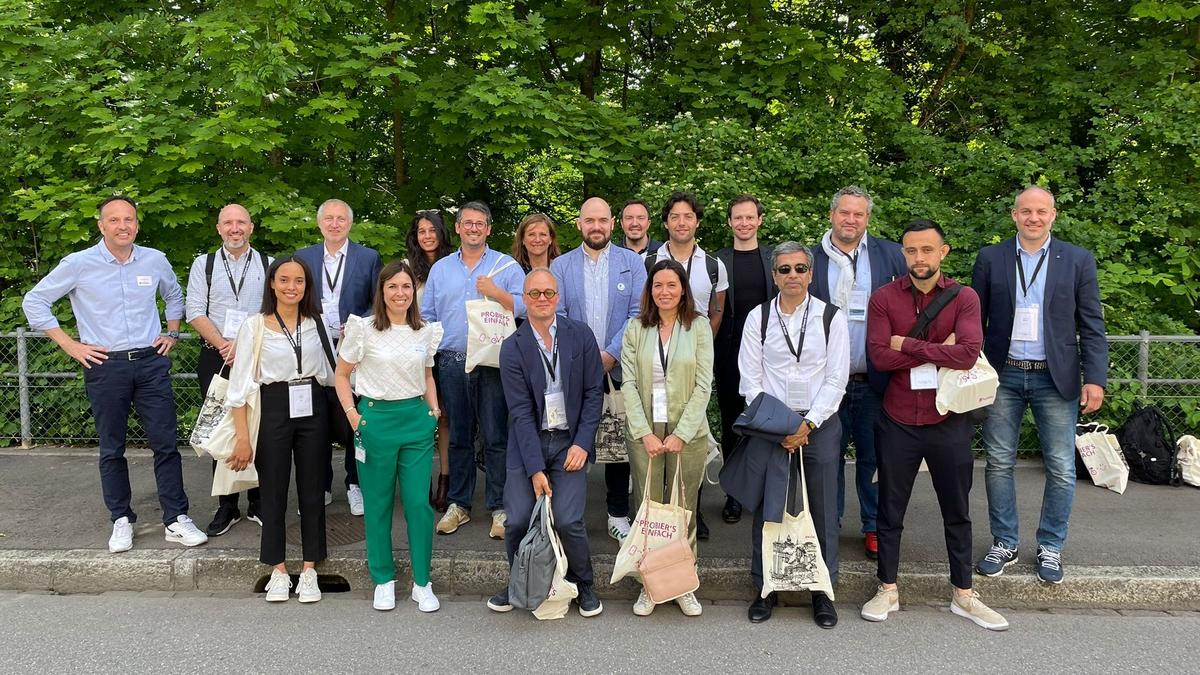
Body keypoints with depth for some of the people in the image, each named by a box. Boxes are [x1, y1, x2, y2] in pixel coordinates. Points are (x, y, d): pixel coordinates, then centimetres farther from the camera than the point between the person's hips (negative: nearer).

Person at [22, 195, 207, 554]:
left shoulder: (155, 260, 4)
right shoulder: (79, 264, -4)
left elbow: (174, 295, 25)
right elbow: (34, 301, 3)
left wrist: (172, 334, 15)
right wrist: (69, 345, -1)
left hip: (151, 363, 2)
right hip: (105, 366, -2)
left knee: (166, 444, 0)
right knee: (112, 450, 8)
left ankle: (176, 520, 7)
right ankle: (122, 521, 21)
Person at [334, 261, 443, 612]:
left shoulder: (427, 332, 7)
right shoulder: (364, 329, -3)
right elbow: (341, 375, 4)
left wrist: (434, 410, 9)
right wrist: (352, 414, -5)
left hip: (417, 420, 2)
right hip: (376, 419, -2)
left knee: (419, 502, 0)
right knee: (378, 504, 6)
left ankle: (422, 583, 13)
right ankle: (384, 580, 21)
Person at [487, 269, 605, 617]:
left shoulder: (581, 335, 0)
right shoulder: (512, 347, -4)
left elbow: (594, 392, 2)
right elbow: (521, 412, -8)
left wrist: (582, 443, -8)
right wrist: (535, 469, -13)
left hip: (570, 441, 0)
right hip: (528, 443, 0)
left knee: (568, 521, -11)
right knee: (517, 521, -4)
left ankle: (583, 585, 16)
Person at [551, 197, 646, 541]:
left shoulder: (632, 263, 3)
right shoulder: (561, 266, 5)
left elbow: (639, 314, -4)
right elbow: (555, 316, -2)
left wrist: (611, 354, -14)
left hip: (619, 370, 0)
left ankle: (618, 515, 20)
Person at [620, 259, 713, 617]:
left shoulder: (699, 327, 1)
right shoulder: (636, 329, 4)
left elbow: (703, 385, -3)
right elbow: (629, 384, 0)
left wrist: (681, 434, -10)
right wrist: (645, 433, -9)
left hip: (688, 432, -1)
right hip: (644, 432, 1)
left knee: (684, 510, 5)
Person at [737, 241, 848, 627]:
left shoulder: (831, 318, 1)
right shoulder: (758, 318, 3)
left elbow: (836, 380, -3)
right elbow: (750, 379, 1)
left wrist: (807, 424, -11)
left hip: (819, 424, 0)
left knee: (823, 510, 5)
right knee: (766, 508, 5)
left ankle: (823, 591, 19)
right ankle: (765, 588, 19)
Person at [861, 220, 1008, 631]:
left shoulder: (964, 298, -3)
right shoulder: (884, 298, -3)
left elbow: (968, 353, -18)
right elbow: (879, 356, -14)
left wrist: (908, 344, -15)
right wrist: (939, 351, -14)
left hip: (949, 422, 0)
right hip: (898, 423, 0)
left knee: (957, 512, 13)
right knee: (890, 510, 11)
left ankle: (964, 596, 28)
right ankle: (887, 590, 26)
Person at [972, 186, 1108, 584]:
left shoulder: (1078, 261, 3)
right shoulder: (991, 259, 3)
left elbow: (1091, 326, 2)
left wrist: (1095, 379, -6)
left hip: (1056, 377, 0)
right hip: (1003, 374, 1)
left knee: (1061, 469, 3)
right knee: (998, 463, 7)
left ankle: (1051, 547, 20)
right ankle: (1004, 544, 21)